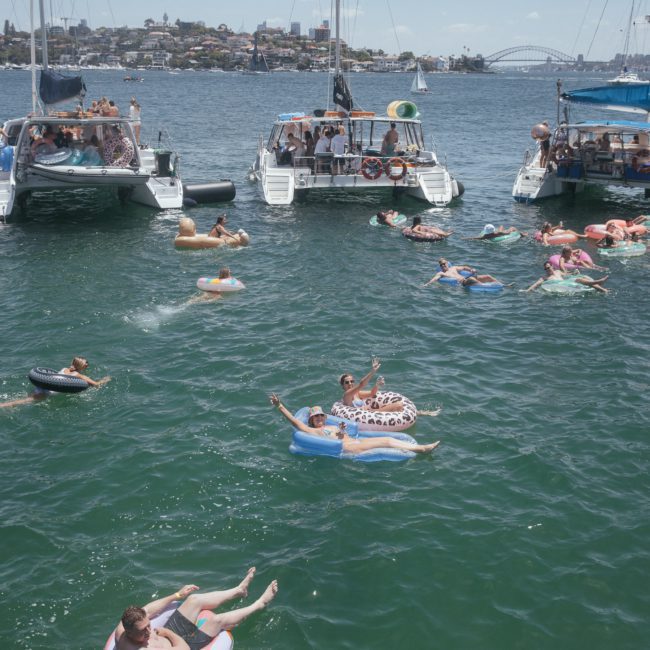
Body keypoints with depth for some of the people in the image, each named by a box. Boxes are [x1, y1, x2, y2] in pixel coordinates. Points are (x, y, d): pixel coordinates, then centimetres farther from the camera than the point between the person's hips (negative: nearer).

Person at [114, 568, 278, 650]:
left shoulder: (123, 628, -23)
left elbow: (146, 611, -4)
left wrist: (177, 595, 1)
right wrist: (168, 633, -18)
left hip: (167, 634, 7)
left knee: (194, 599, 5)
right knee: (217, 620, -7)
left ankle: (239, 590, 27)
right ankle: (260, 604, 16)